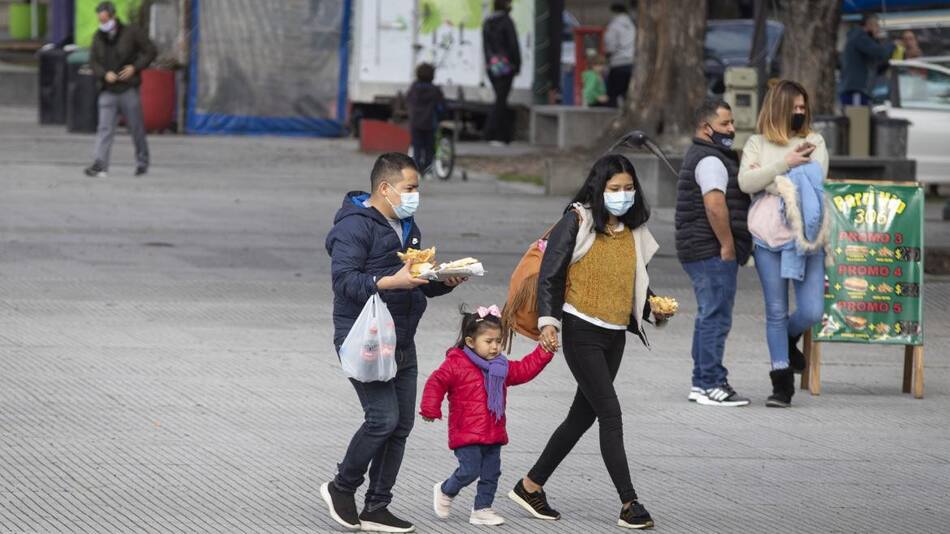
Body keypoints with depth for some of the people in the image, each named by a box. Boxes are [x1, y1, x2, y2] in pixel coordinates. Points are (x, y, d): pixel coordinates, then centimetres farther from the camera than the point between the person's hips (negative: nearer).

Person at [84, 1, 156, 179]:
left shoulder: (131, 33, -4)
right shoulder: (98, 37, 7)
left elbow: (150, 51, 0)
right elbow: (93, 61, 9)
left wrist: (135, 67, -12)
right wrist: (104, 74, -10)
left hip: (128, 89, -3)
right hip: (107, 91, 3)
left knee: (137, 128, 6)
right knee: (105, 129, -10)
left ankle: (142, 162, 23)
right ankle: (100, 165, -18)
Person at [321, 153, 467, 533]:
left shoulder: (407, 227, 19)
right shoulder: (354, 226, -11)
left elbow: (419, 284, 25)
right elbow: (344, 280, -21)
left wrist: (445, 281, 4)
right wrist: (392, 282, -30)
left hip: (401, 342, 9)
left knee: (401, 425, 6)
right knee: (383, 418, -16)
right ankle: (342, 488, 5)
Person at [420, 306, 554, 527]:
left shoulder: (501, 367, 12)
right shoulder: (456, 364, -9)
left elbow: (525, 370, 15)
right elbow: (436, 383, -10)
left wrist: (544, 352, 6)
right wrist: (431, 409, -18)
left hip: (493, 433, 7)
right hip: (467, 433, -7)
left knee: (491, 473, 6)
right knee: (470, 470, -11)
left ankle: (482, 509, 16)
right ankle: (445, 492, 16)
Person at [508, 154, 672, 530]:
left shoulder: (633, 231, 10)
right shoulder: (577, 222, -8)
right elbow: (550, 275, -9)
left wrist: (654, 309, 5)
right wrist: (548, 321, -17)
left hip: (615, 335, 7)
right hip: (582, 332, -7)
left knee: (582, 416, 11)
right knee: (610, 414, -11)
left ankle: (531, 486, 24)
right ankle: (630, 504, -9)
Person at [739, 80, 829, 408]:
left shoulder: (814, 142, 10)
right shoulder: (757, 144, 8)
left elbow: (815, 180, -7)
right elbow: (745, 182, -8)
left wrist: (770, 179, -7)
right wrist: (784, 164, -14)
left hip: (805, 236, 0)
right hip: (768, 237, 0)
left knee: (812, 312, -7)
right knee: (776, 312, 2)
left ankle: (789, 338, 28)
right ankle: (782, 384, 9)